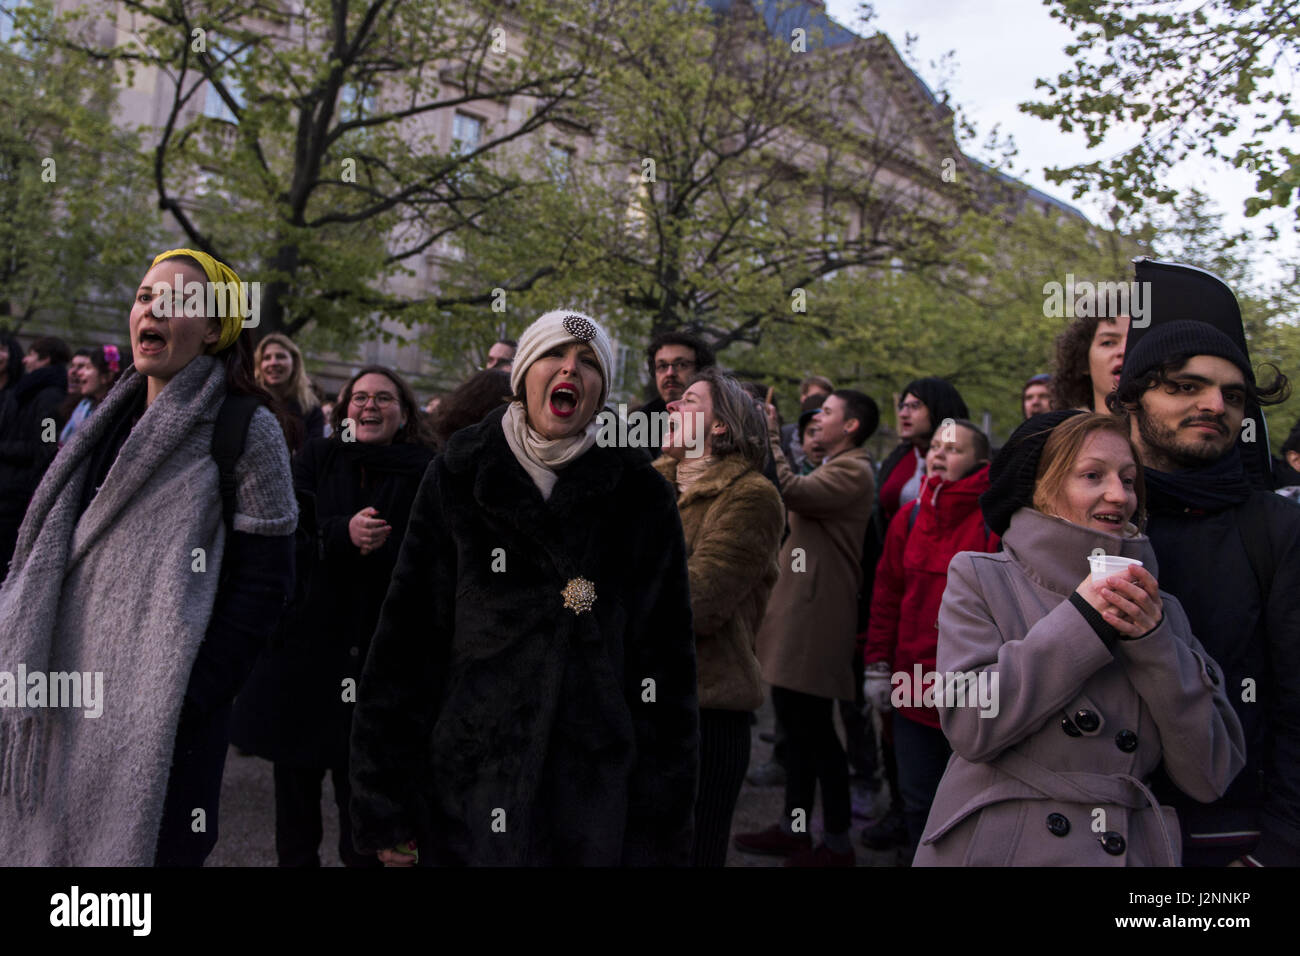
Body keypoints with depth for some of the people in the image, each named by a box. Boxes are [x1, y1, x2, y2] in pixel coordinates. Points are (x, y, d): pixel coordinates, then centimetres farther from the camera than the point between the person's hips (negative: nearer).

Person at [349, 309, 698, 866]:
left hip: (597, 793, 0)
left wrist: (663, 829, -2)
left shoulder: (641, 496, -1)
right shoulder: (458, 480, 0)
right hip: (468, 789, 0)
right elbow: (404, 640, 0)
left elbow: (667, 658, 0)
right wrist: (385, 808, -2)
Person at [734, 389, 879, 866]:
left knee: (815, 728, -2)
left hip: (816, 616, -10)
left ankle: (837, 843, 11)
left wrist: (767, 435, -14)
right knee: (796, 720, 15)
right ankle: (794, 828, 27)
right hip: (793, 611, 10)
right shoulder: (830, 469, 20)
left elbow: (788, 490, -25)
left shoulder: (853, 471, -13)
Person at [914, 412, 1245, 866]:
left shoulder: (1155, 607, 5)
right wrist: (1081, 617, -17)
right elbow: (968, 726, -17)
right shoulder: (979, 576, -4)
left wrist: (1153, 639, -13)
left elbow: (1210, 776, -2)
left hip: (1130, 847, 3)